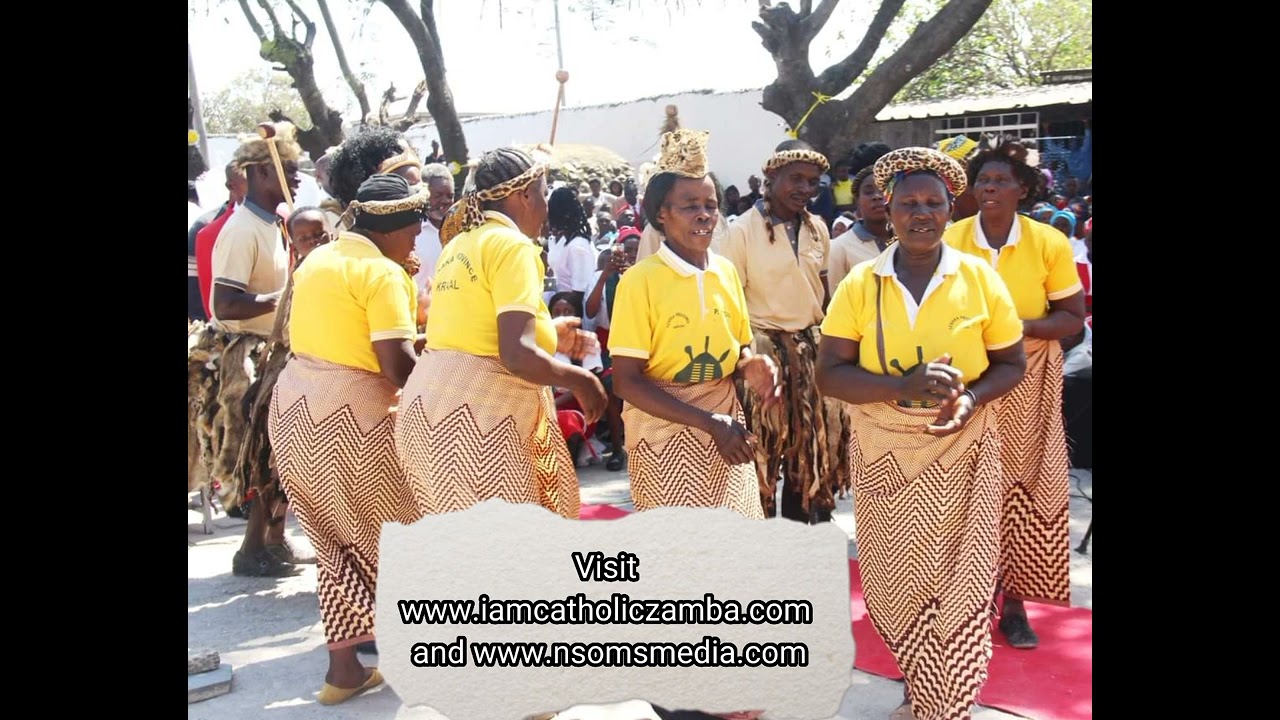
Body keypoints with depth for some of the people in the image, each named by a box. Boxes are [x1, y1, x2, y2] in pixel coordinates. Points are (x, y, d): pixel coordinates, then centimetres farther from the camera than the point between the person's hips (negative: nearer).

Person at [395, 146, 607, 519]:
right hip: (477, 415, -9)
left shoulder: (459, 244, 17)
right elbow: (517, 356, -21)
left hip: (432, 403, 9)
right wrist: (581, 380, -7)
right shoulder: (512, 246, -11)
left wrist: (547, 335, 24)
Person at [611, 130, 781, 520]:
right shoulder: (640, 280, -12)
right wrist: (708, 423, -20)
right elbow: (626, 381, -14)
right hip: (666, 434, -5)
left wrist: (752, 366, -8)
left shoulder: (726, 271, 5)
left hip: (726, 425, 5)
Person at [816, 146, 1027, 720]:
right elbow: (829, 373, -6)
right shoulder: (861, 285, -3)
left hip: (961, 453, -1)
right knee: (895, 581, 10)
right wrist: (902, 386, -21)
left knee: (960, 585, 0)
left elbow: (1011, 363, 6)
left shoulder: (979, 278, -2)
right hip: (883, 453, 1)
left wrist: (971, 398, -14)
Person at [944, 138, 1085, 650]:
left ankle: (1013, 600, 15)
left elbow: (1073, 319, -3)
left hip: (1028, 382, 0)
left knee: (1025, 488, 2)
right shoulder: (950, 241, -4)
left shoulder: (1050, 243, -6)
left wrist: (1019, 328, -18)